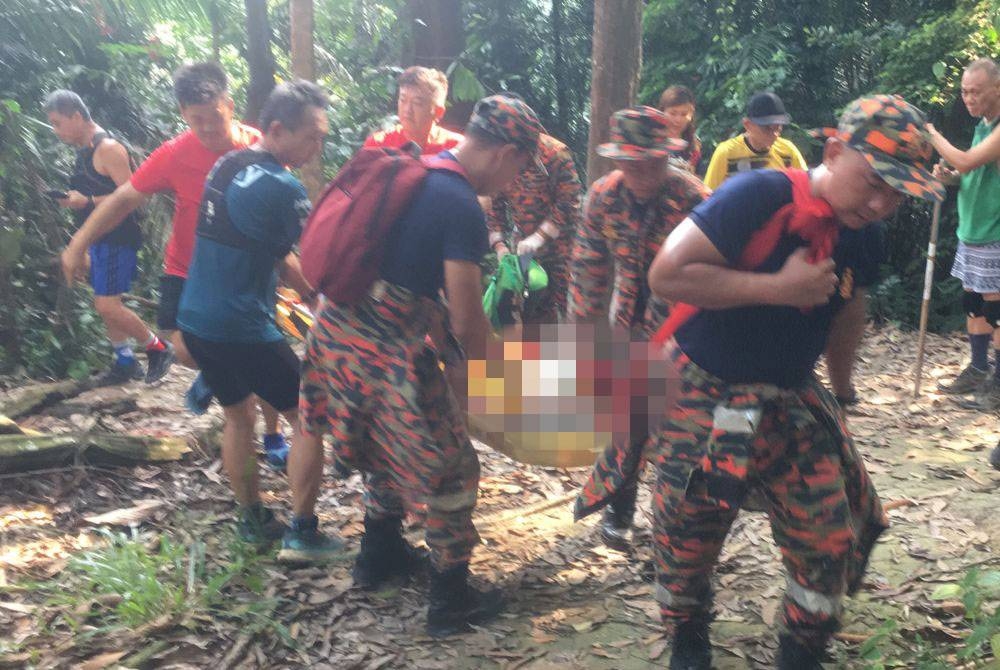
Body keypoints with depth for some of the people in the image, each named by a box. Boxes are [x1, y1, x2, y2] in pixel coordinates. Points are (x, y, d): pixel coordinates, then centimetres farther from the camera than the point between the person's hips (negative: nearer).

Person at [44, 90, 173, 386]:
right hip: (100, 239, 10)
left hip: (117, 239, -10)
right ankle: (125, 363, 24)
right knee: (105, 304, 13)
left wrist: (86, 201, -25)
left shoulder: (107, 148, -16)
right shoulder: (84, 150, 13)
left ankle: (158, 348, 6)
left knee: (107, 306, -11)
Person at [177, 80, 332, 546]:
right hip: (242, 330, -8)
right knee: (307, 419, 7)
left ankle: (252, 521, 31)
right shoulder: (282, 188, -19)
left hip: (195, 320, 8)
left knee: (238, 416, 22)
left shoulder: (226, 166, 8)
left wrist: (315, 299, 11)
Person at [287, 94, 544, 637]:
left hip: (337, 324, 9)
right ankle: (451, 600, 21)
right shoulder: (465, 210, -17)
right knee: (449, 471, 7)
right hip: (386, 353, -9)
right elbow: (466, 319, -15)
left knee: (389, 449, 28)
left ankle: (379, 555, 44)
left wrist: (438, 338, 21)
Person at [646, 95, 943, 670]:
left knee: (832, 541, 6)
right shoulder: (760, 196, -22)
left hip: (792, 405, 6)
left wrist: (840, 390, 19)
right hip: (705, 402, -5)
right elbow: (667, 275, -28)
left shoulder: (859, 237, 0)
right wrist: (779, 288, -26)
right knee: (686, 545, 9)